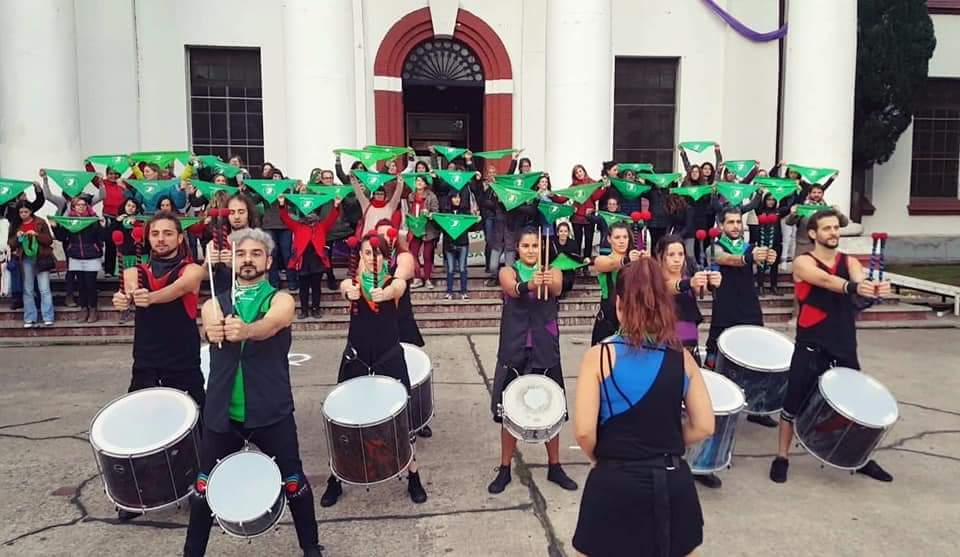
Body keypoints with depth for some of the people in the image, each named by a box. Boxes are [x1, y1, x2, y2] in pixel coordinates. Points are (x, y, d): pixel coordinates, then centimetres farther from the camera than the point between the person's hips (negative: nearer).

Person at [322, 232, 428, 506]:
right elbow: (343, 288, -25)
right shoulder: (353, 282, 0)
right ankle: (336, 479, 25)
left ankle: (414, 477, 22)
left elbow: (396, 289, -27)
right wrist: (349, 292, -50)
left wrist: (385, 294, -52)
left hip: (390, 358, -1)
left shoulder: (395, 281, -2)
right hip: (356, 358, 1)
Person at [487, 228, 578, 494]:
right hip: (514, 351, -1)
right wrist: (529, 284, -48)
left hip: (545, 351, 1)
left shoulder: (552, 272, 2)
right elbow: (512, 288, -24)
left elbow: (557, 288, -22)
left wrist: (548, 282, -47)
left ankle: (554, 467, 27)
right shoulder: (508, 271, -1)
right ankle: (505, 469, 21)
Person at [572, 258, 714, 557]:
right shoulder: (682, 357, -1)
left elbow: (584, 432, -14)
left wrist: (599, 458, 6)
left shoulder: (600, 355, -11)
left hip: (615, 483, -3)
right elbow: (704, 427, 1)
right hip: (674, 482, 3)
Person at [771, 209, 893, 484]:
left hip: (845, 345, 4)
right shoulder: (803, 263, -7)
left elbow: (860, 282, -16)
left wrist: (875, 288, -40)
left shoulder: (850, 262, 6)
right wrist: (852, 287, -47)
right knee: (794, 402, 3)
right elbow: (826, 280, -27)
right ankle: (781, 457, 18)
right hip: (811, 345, -4)